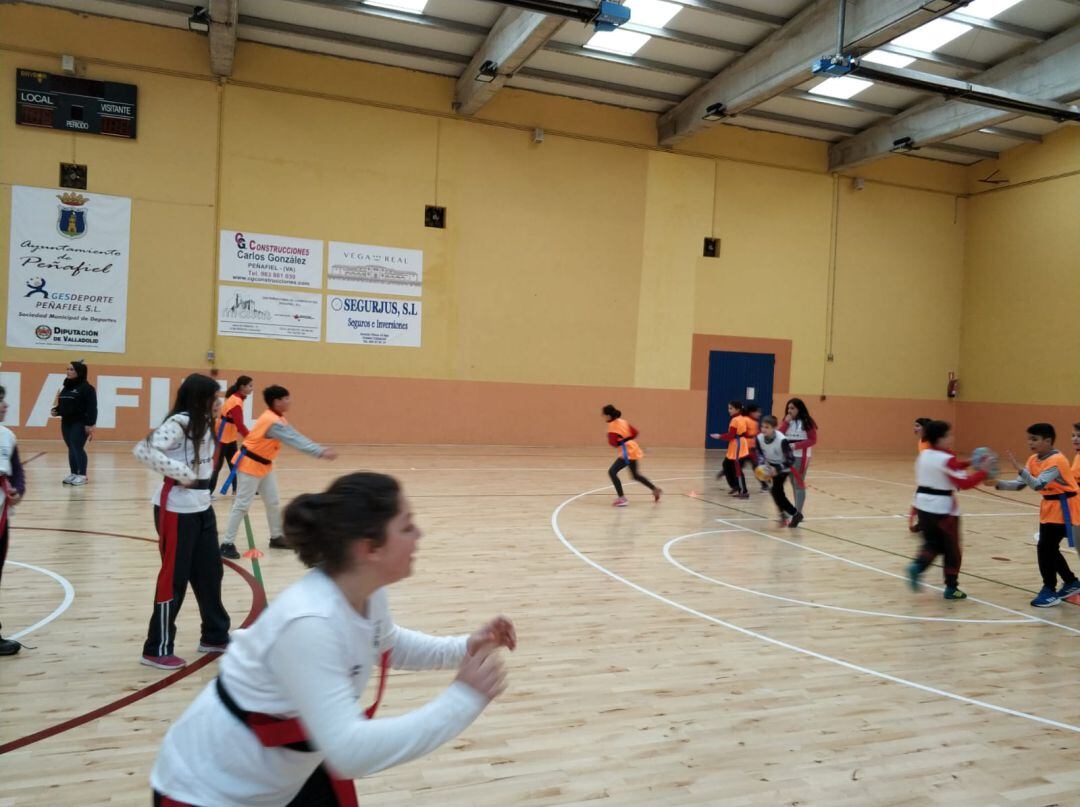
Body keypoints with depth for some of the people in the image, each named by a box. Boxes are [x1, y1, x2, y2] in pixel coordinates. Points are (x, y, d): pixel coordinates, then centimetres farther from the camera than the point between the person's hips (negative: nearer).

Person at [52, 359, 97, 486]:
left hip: (80, 423, -8)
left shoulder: (86, 388, -11)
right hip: (66, 423, 8)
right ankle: (73, 474, 18)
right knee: (71, 448, 11)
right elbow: (62, 405, 22)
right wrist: (56, 411, 1)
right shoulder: (66, 387, 14)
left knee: (78, 448, -8)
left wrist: (91, 424, -20)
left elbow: (92, 408, -15)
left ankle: (82, 475, -1)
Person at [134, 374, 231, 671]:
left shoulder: (204, 423, 9)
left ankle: (215, 636, 31)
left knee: (210, 573, 16)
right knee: (174, 578, 0)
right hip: (176, 510, -9)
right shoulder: (178, 423, -17)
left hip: (202, 507, 9)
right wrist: (181, 473, -25)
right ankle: (157, 649, 14)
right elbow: (142, 450, -29)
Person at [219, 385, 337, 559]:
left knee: (273, 503, 13)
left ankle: (276, 537, 26)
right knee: (242, 505, -6)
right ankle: (227, 544, 1)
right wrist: (320, 452, -33)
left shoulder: (277, 418, 5)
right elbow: (295, 441, -31)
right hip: (250, 465, -10)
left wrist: (320, 449, -9)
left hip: (264, 465, 10)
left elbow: (296, 436, 0)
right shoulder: (272, 422, -27)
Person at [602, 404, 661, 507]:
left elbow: (613, 442, -21)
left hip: (627, 452, -10)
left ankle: (621, 498, -14)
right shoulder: (622, 421, 10)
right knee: (635, 475, 25)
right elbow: (635, 432, 15)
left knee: (612, 472, -13)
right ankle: (656, 490, 37)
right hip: (632, 450, 10)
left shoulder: (612, 425, -15)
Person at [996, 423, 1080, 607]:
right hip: (1049, 507, 9)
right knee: (1049, 549, 14)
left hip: (1064, 509, -9)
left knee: (1045, 548, -11)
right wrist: (998, 484, -14)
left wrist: (1019, 469, -44)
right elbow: (1019, 484, 1)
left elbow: (1038, 485, -33)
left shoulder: (1056, 460, -23)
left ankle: (1049, 591, -1)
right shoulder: (1033, 460, 2)